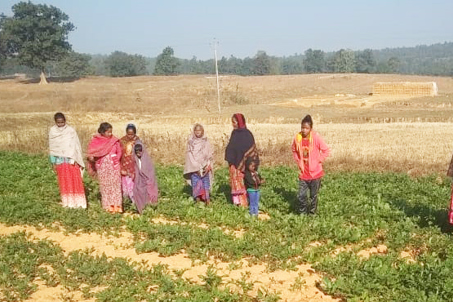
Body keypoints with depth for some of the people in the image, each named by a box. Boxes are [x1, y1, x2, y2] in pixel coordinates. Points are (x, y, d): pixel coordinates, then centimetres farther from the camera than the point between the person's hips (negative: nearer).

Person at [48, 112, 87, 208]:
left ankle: (78, 201, 5)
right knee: (64, 182, 7)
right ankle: (67, 202, 15)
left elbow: (76, 145, -2)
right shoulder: (52, 131, 2)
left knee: (75, 180, -2)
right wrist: (53, 163, 5)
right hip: (60, 160, 2)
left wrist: (76, 160, -9)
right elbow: (52, 148, 6)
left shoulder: (71, 130, -3)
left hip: (71, 160, -2)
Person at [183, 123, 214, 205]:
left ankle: (207, 198, -2)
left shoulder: (205, 142, 6)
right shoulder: (191, 142, 5)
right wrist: (197, 167, -7)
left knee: (206, 182, -4)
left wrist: (207, 166, -7)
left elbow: (210, 155, 4)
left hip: (204, 168, 0)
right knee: (195, 182, -4)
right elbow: (190, 155, 1)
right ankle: (197, 198, -1)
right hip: (194, 168, 0)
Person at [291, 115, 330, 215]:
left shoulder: (316, 137, -14)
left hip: (315, 173, -2)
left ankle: (312, 213, 26)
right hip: (303, 173, 3)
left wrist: (318, 160, -10)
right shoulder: (297, 138, -5)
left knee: (313, 196, 10)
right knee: (301, 196, 1)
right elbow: (294, 151, 15)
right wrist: (298, 161, 5)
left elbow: (326, 151, -6)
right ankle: (302, 213, 19)